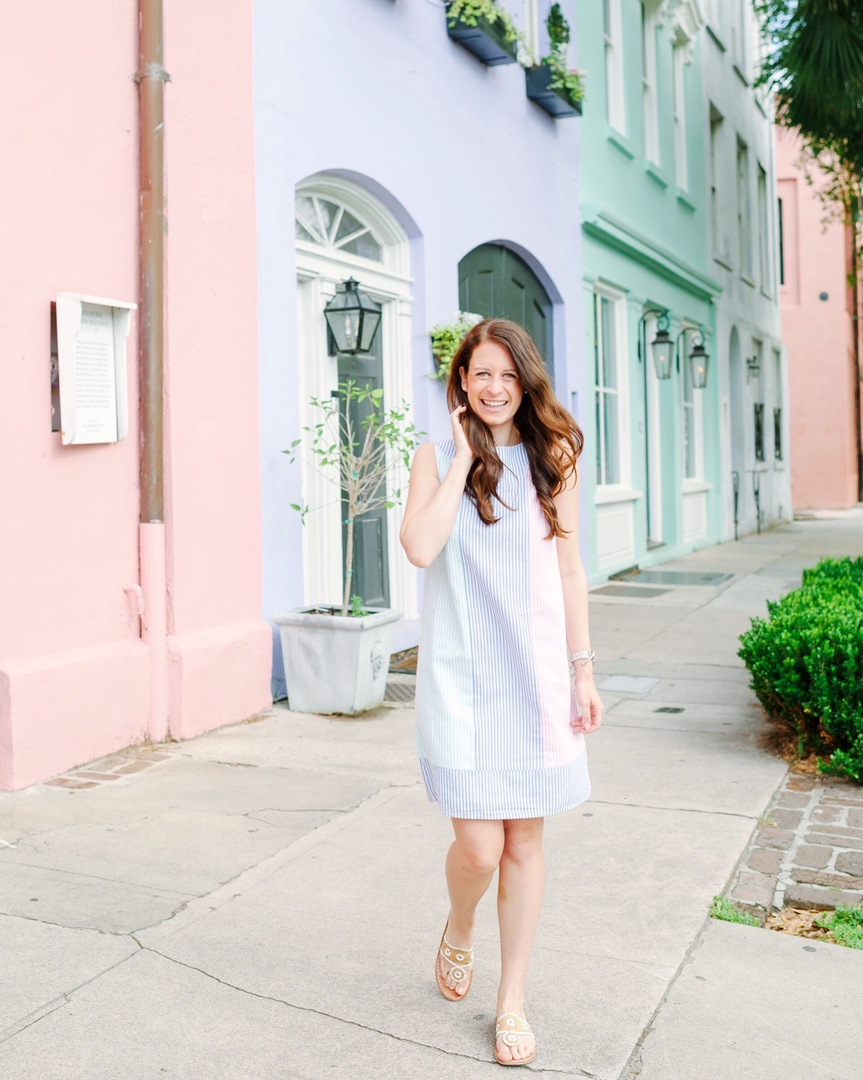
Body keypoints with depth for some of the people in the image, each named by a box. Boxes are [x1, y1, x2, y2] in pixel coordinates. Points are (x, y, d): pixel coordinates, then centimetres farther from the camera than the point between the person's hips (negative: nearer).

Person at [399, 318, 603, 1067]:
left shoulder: (554, 458, 6)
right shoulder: (438, 458, 2)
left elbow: (569, 570, 8)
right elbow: (421, 548, -16)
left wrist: (582, 670, 5)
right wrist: (465, 457, -10)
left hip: (535, 671, 2)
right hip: (463, 674, -2)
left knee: (525, 841, 8)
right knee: (479, 846, -5)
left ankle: (513, 1002, 26)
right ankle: (458, 932, 31)